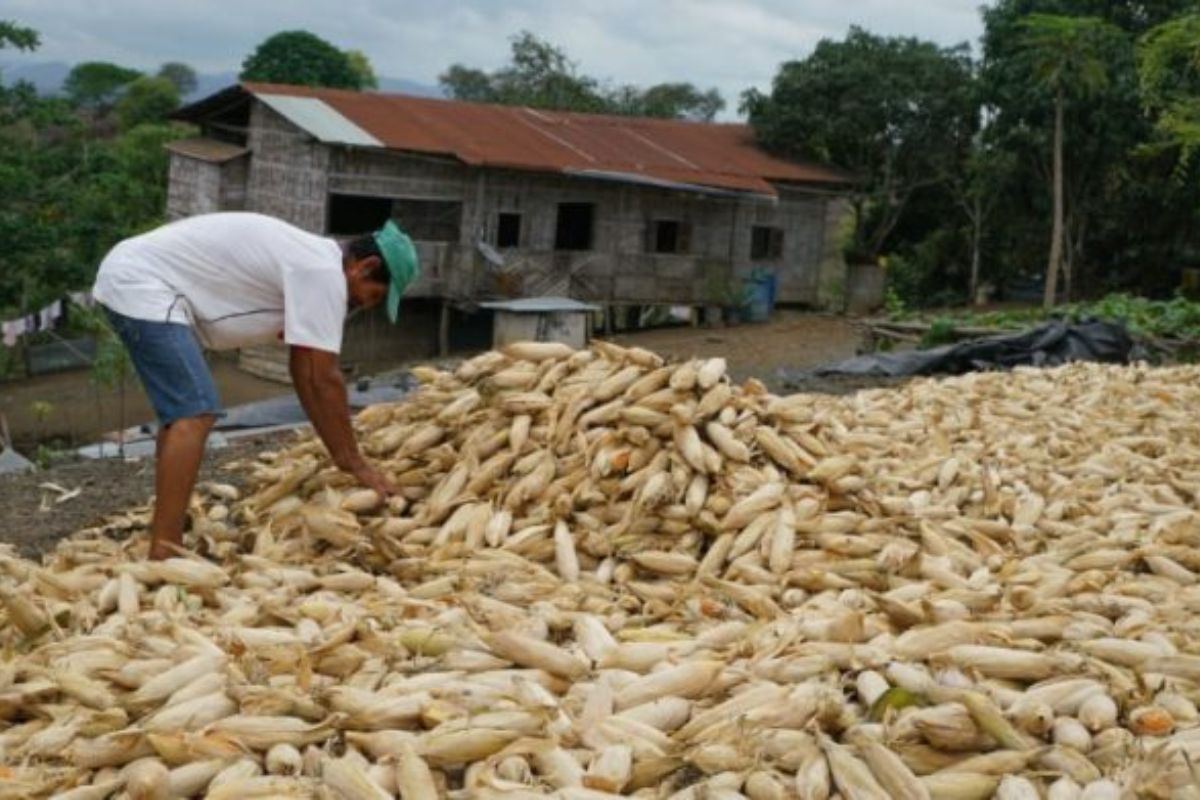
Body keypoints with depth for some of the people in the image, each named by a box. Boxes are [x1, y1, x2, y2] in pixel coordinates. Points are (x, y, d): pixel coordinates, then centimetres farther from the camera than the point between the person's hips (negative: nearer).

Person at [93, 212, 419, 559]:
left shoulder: (311, 262, 12)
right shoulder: (323, 272, -18)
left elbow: (305, 369, 15)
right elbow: (325, 379, -17)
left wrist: (342, 454, 15)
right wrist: (355, 462, -7)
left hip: (129, 277, 11)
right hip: (141, 286, -11)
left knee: (181, 411, 21)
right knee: (194, 414, -18)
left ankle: (164, 541, 30)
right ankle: (164, 556, -18)